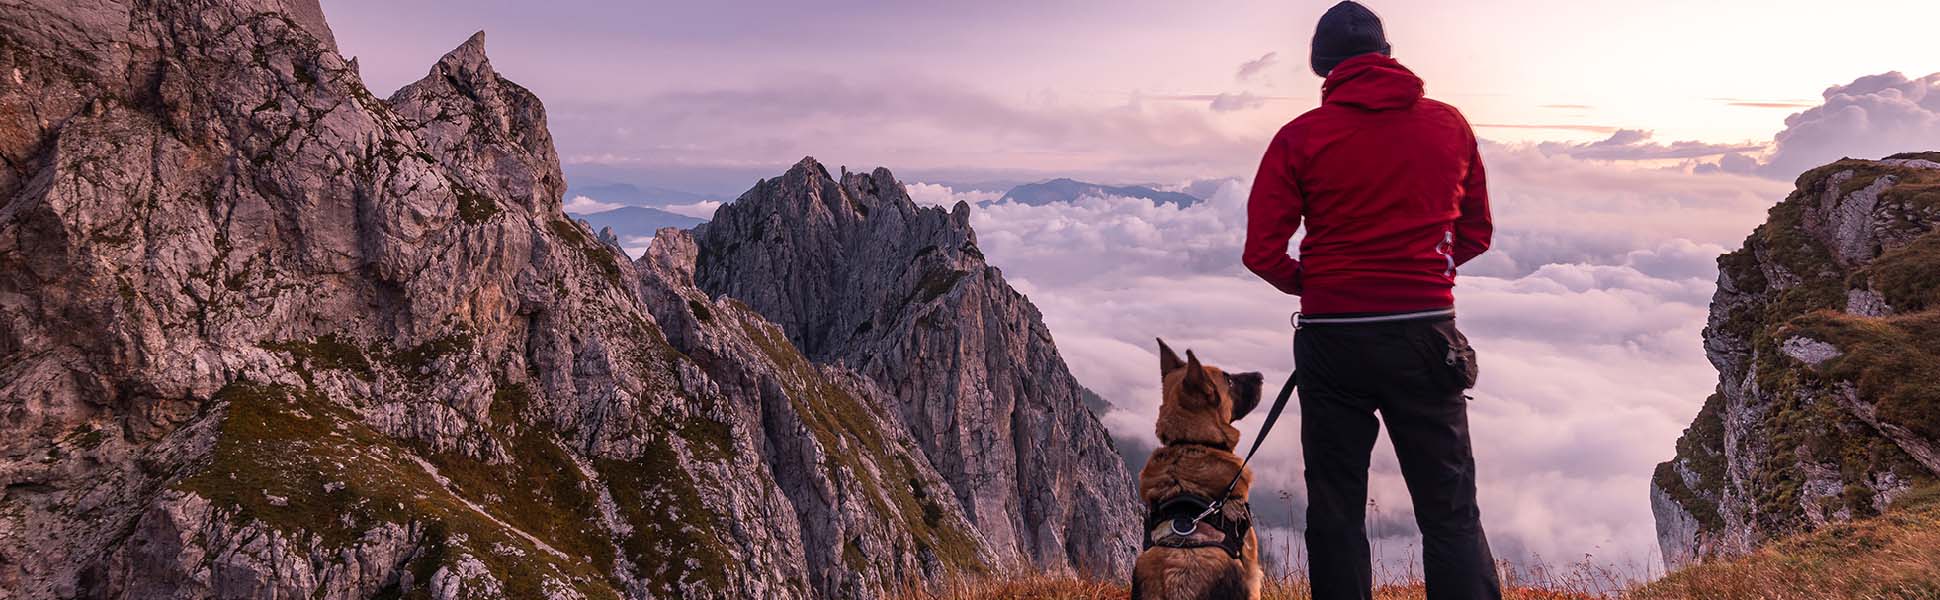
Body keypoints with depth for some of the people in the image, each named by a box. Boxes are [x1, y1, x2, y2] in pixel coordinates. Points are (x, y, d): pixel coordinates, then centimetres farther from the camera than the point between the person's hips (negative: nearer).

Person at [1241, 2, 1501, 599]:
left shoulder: (1301, 136, -5)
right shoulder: (1450, 125, 4)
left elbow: (1262, 252, -7)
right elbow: (1476, 233, 14)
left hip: (1333, 340, -1)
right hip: (1426, 336, 2)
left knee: (1336, 512, 10)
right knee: (1451, 513, 8)